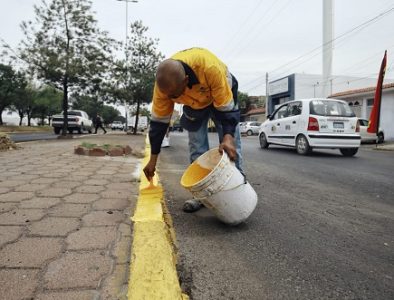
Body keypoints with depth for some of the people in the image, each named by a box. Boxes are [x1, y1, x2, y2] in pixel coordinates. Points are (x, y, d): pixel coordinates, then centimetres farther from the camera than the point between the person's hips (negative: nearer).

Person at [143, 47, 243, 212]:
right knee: (197, 147, -3)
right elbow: (159, 120, -21)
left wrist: (228, 137, -50)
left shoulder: (211, 68, -45)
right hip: (194, 103, 3)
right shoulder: (164, 81, -32)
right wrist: (153, 159, -17)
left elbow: (226, 108, -34)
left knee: (231, 145, -10)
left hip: (222, 95, -2)